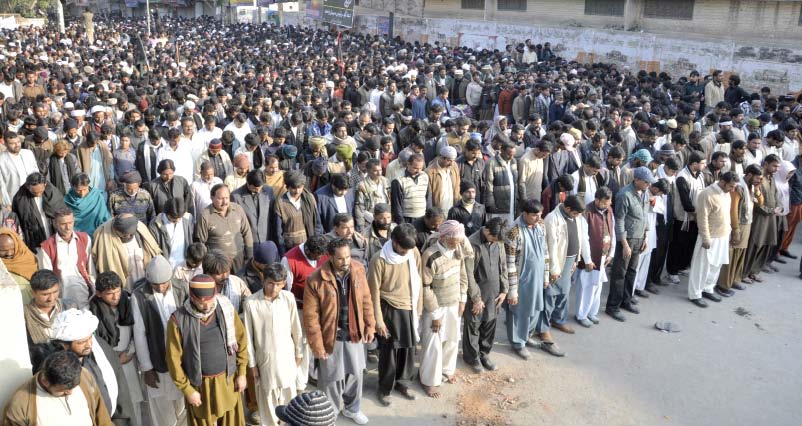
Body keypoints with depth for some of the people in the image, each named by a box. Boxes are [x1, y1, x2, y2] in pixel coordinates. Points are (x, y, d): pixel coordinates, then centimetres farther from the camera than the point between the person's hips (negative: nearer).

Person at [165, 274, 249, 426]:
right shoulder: (178, 320, -18)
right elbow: (174, 359, -10)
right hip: (199, 384, -1)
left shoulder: (226, 309, -12)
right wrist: (187, 390, -7)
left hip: (227, 379, 2)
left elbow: (241, 341, 0)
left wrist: (241, 374, 1)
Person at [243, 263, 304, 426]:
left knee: (288, 394, 15)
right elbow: (248, 335, -7)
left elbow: (296, 328, 1)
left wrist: (299, 353, 8)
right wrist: (251, 363, -3)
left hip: (286, 355, 2)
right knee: (267, 397, 11)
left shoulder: (289, 298, -10)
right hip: (265, 357, -1)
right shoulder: (250, 302, -15)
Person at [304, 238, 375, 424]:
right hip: (331, 336, -4)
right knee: (332, 377, 13)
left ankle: (352, 408, 45)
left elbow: (366, 300, 3)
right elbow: (311, 316, -16)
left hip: (354, 333, 4)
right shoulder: (315, 280, -24)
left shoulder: (358, 270, -10)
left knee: (355, 373, 20)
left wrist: (370, 326, 5)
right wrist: (317, 345, -14)